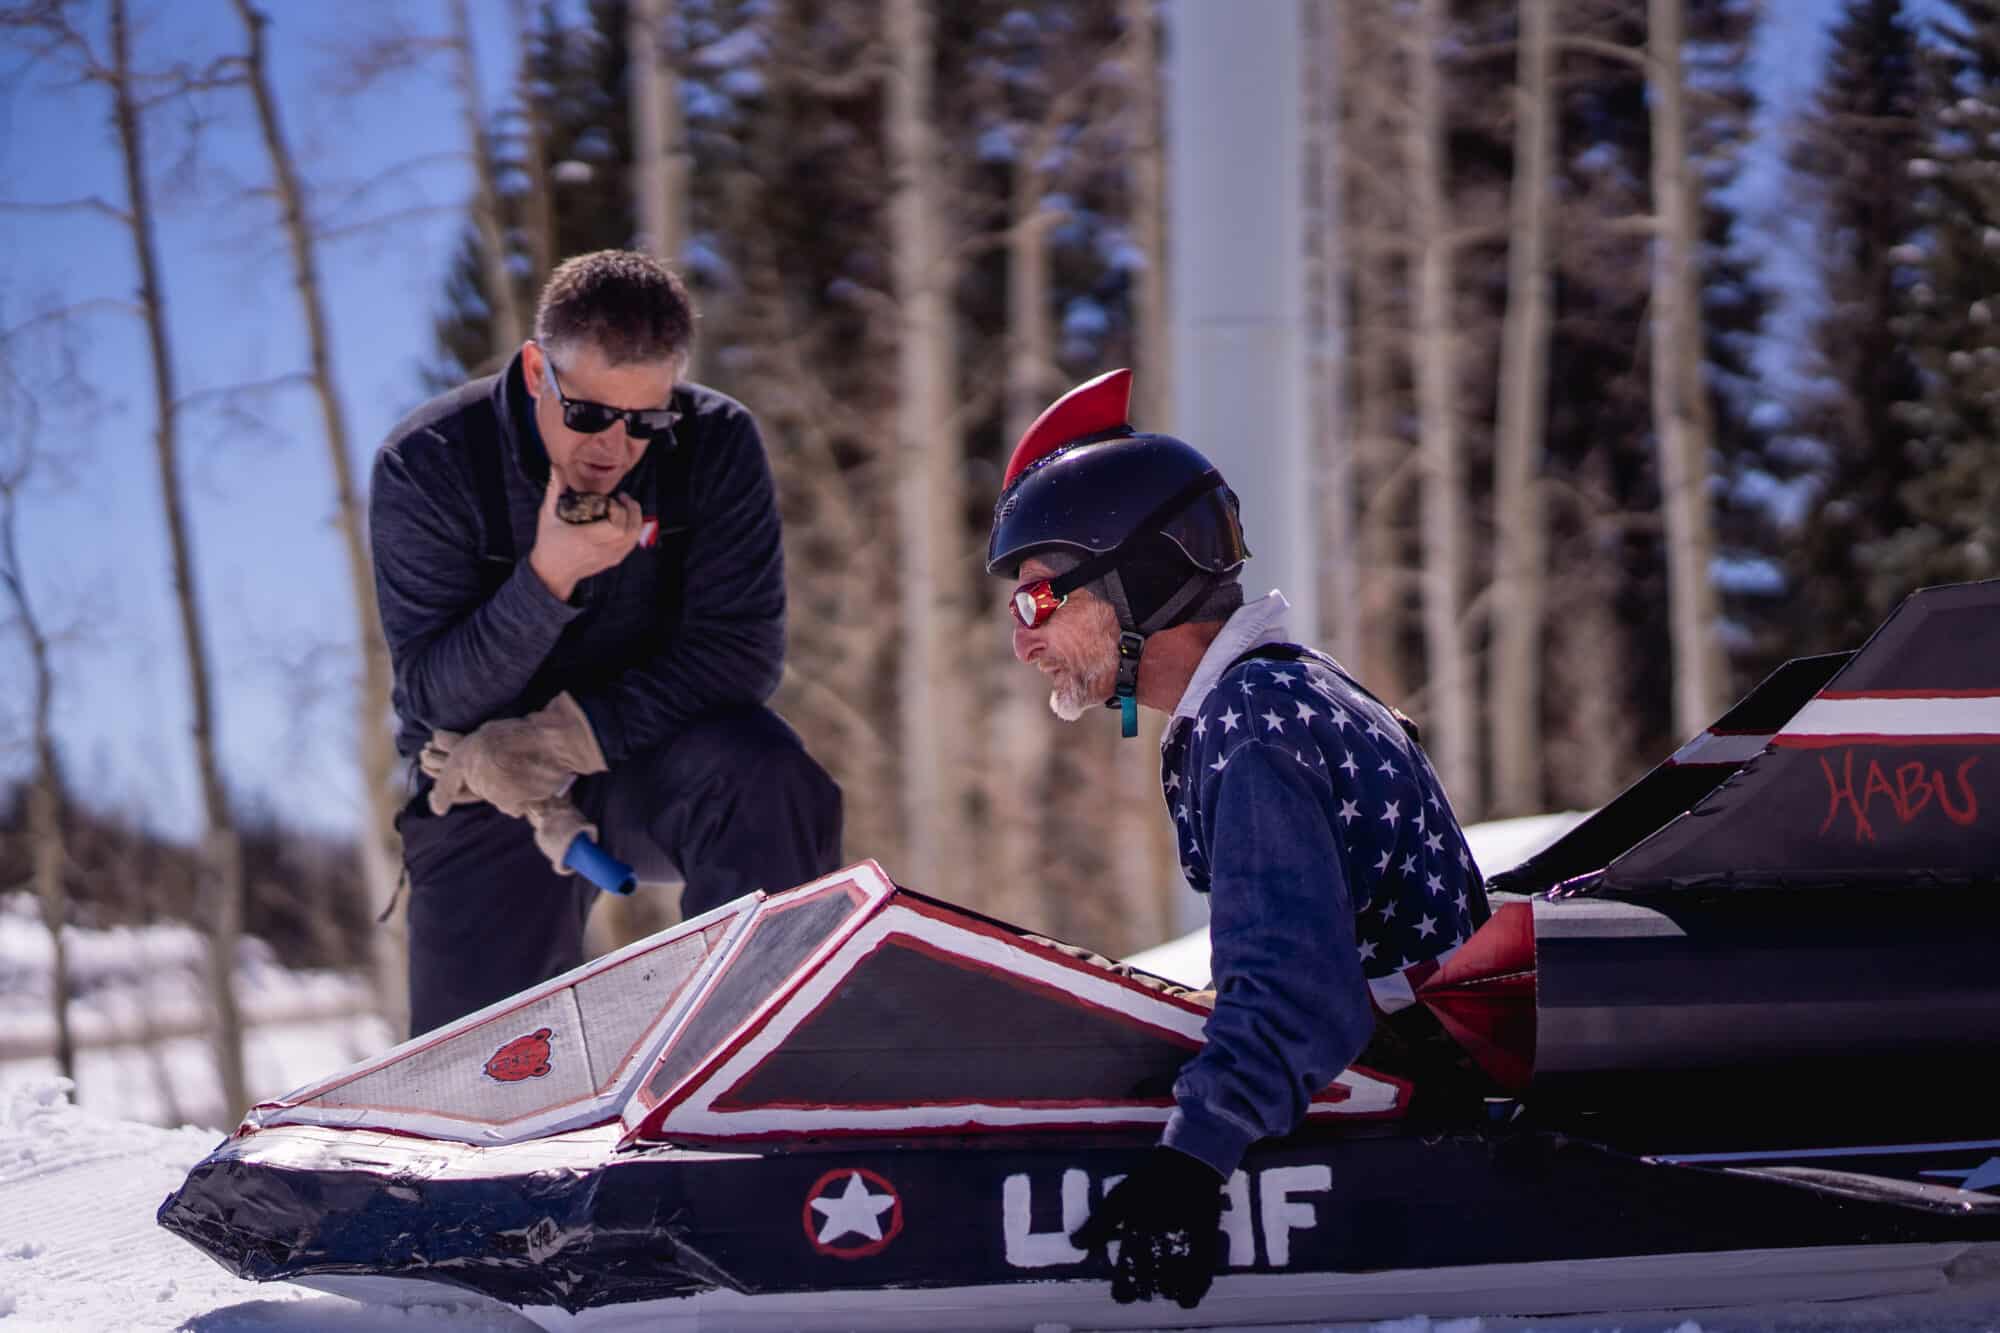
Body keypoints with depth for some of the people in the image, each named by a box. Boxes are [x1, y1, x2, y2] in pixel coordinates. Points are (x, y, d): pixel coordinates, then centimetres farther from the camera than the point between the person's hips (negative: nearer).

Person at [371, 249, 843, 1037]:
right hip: (491, 790, -1)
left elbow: (738, 650, -16)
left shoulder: (715, 446, -12)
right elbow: (437, 699, -16)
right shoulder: (427, 468, -15)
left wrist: (565, 740, -24)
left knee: (772, 782, -33)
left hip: (655, 760, 1)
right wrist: (548, 578, -33)